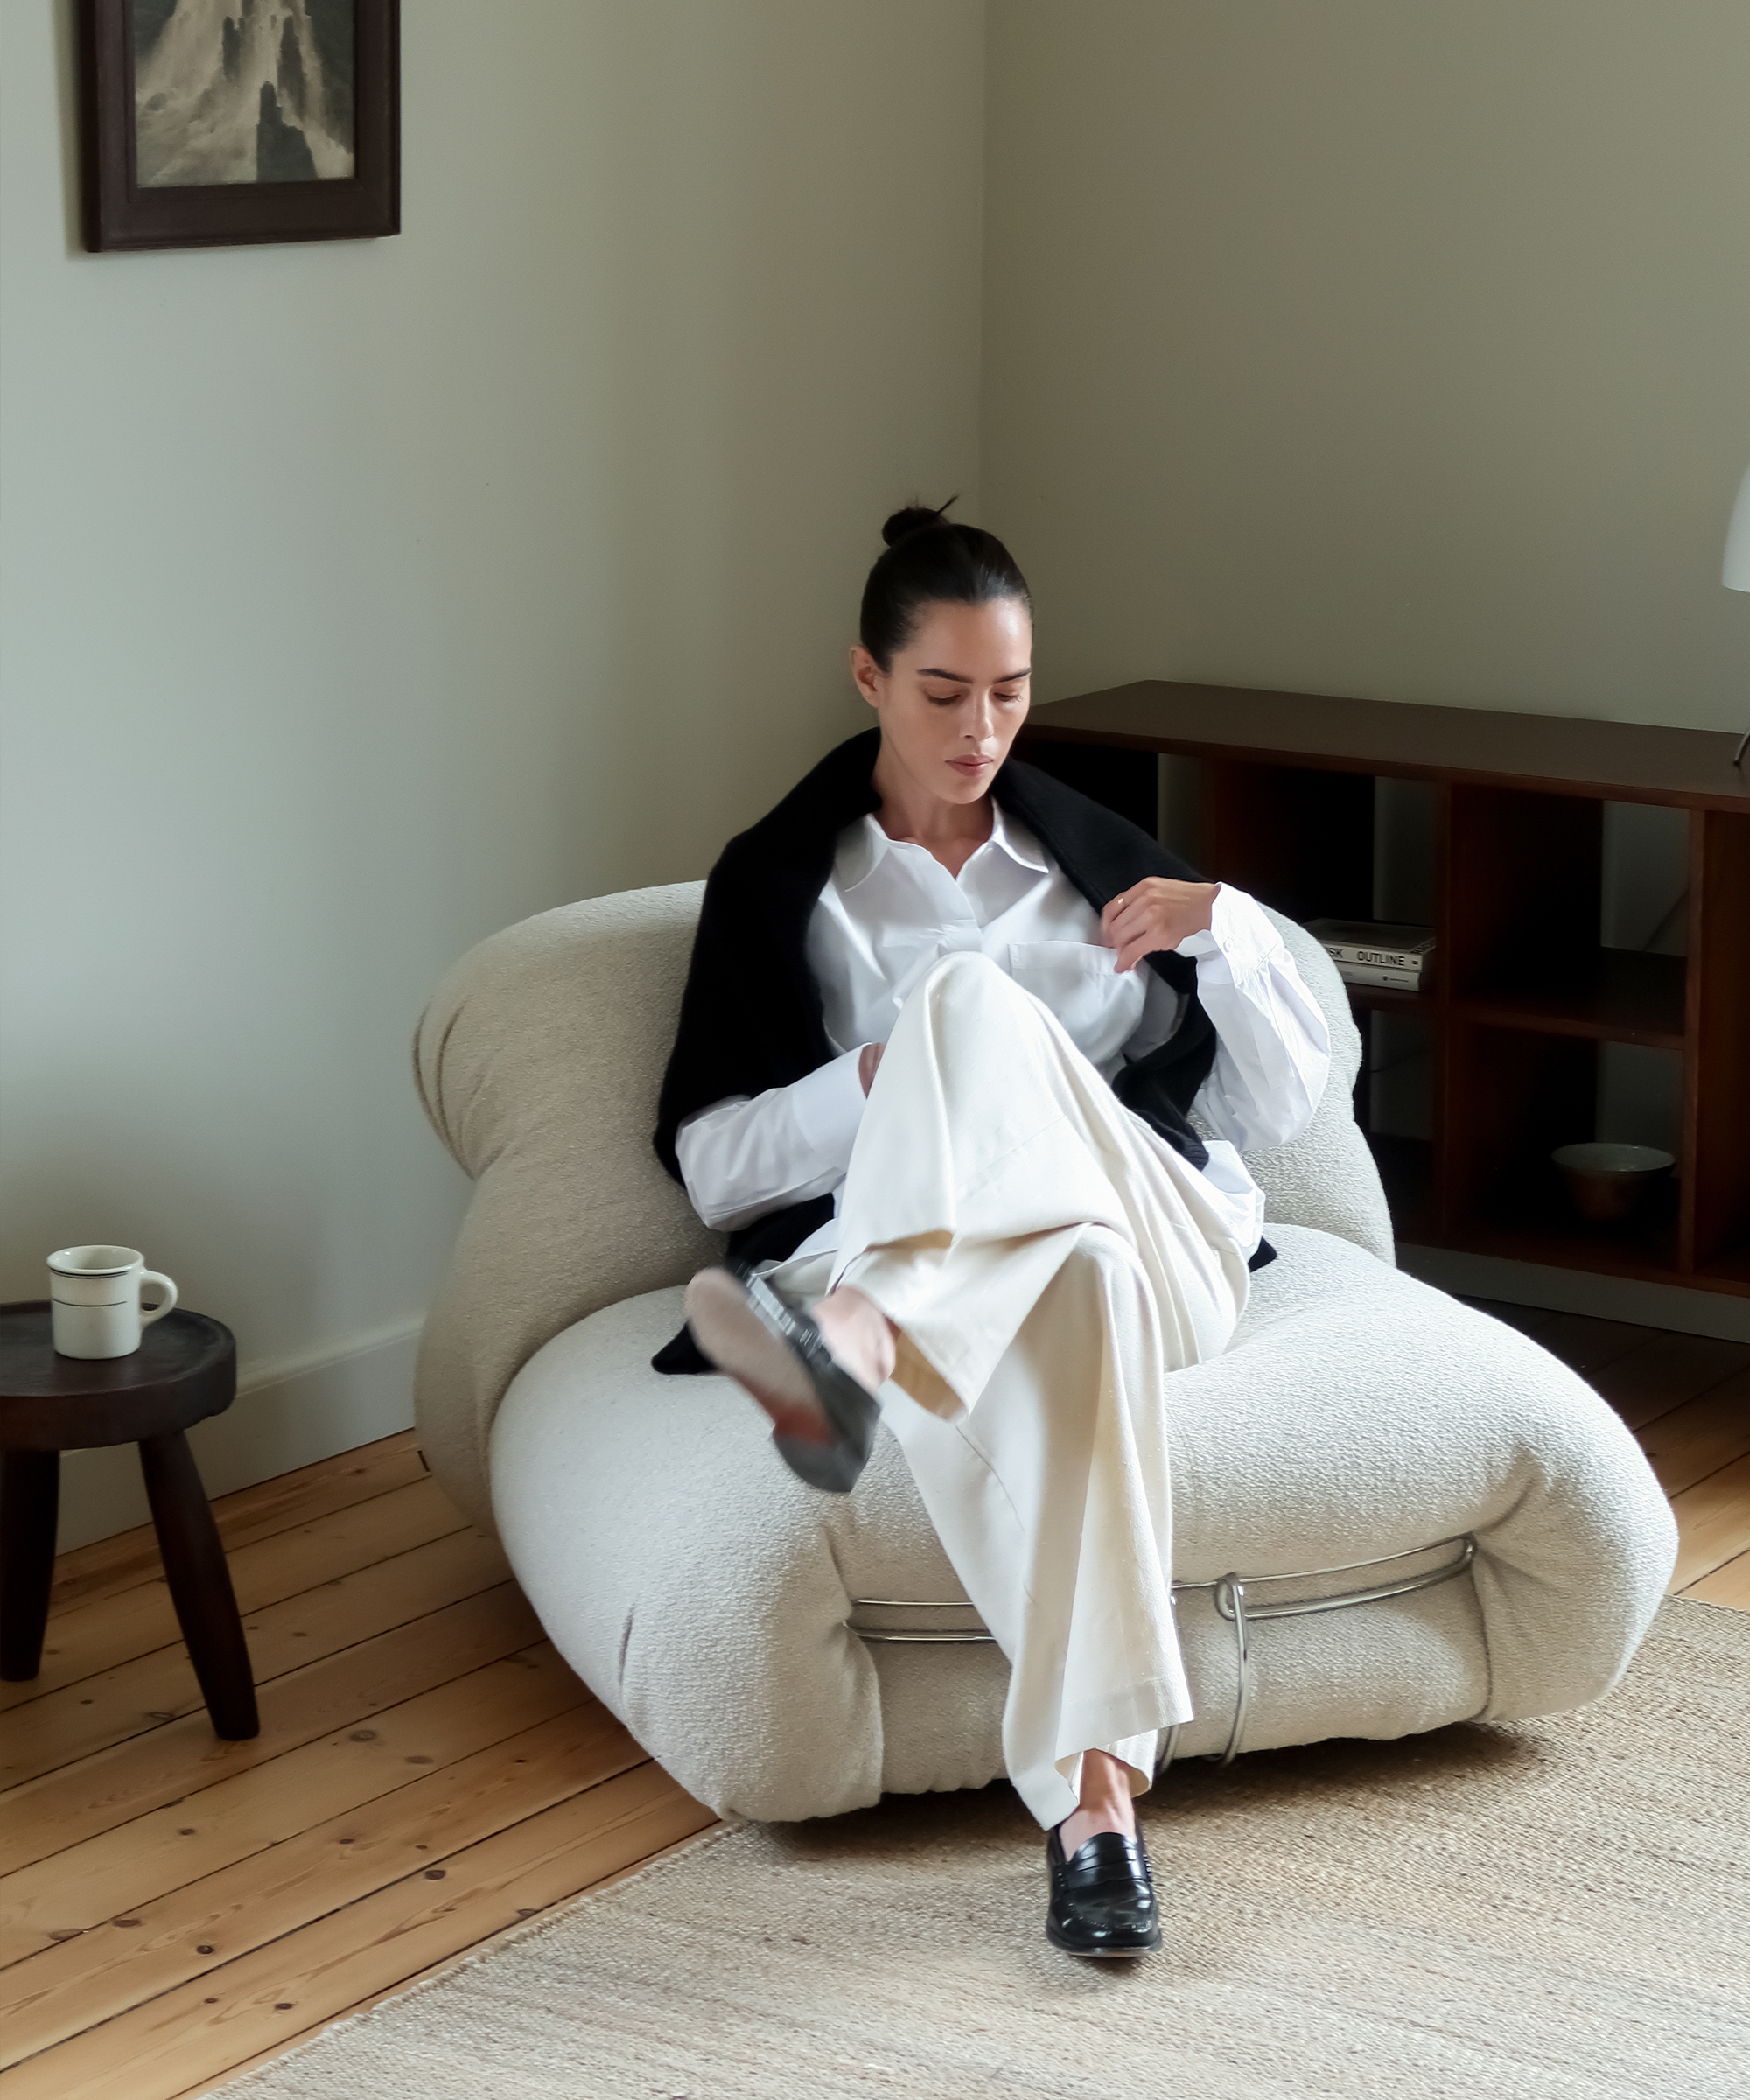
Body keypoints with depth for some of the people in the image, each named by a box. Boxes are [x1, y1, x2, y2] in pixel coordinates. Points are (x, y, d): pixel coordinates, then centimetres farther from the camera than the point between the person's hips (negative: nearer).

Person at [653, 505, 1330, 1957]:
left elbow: (1286, 1106, 18)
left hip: (1152, 1233, 1)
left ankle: (855, 1343, -66)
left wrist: (1223, 925, -1)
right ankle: (1096, 1790, -61)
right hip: (910, 1239, -1)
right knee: (1072, 1283, -45)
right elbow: (708, 1161, 7)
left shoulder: (1096, 853, 23)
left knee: (972, 994, -35)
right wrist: (874, 1087, -12)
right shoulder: (779, 881, 17)